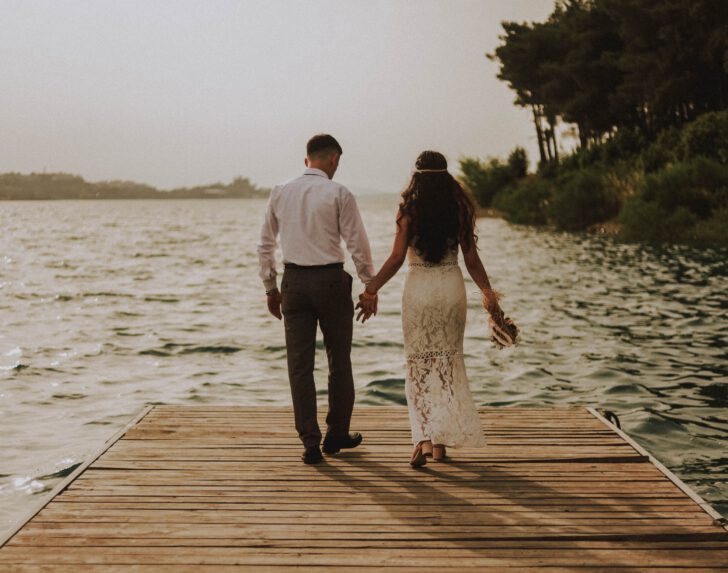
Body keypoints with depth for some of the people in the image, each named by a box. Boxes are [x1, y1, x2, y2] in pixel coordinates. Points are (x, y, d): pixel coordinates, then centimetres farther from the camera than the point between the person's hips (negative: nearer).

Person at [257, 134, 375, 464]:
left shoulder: (280, 193, 6)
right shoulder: (339, 194, -6)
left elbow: (265, 244, 10)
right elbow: (358, 245, -8)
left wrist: (270, 288, 18)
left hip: (294, 281, 3)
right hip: (330, 279, -3)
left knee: (300, 365, 6)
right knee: (339, 362, 13)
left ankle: (310, 443, 6)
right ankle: (337, 435, 24)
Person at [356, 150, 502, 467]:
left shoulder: (409, 209, -6)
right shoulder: (460, 209, 1)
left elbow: (397, 258, -9)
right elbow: (471, 259, 1)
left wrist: (371, 290, -4)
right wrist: (487, 292, 9)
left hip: (418, 288, -2)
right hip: (452, 287, 2)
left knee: (419, 365, 7)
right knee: (448, 363, 13)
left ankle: (424, 438, -8)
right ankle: (441, 440, 16)